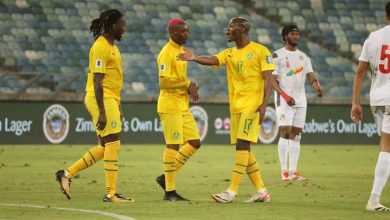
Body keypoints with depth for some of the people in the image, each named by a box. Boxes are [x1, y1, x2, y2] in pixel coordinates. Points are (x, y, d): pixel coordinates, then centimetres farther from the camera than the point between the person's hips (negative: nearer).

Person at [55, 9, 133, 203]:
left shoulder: (111, 46, 17)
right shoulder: (101, 47, -13)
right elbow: (97, 81, -19)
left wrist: (118, 108, 24)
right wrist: (102, 112, -23)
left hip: (110, 100, 10)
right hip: (101, 100, -10)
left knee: (105, 147, 11)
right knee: (113, 145, -8)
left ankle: (67, 174, 16)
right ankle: (110, 193, -4)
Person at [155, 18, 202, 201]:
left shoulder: (182, 51, 16)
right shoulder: (166, 53, -13)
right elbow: (163, 81, -21)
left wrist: (190, 87, 6)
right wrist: (187, 83, -19)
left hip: (183, 106, 9)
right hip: (170, 106, -9)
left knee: (194, 142, 7)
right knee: (173, 145, -7)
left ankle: (166, 177, 16)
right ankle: (169, 191, -1)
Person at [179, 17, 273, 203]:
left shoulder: (260, 51, -3)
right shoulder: (229, 54, 13)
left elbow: (267, 80, -7)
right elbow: (212, 60, -7)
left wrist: (264, 105, -17)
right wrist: (195, 58, -27)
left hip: (252, 106, -7)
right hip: (235, 107, 7)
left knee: (242, 145, -14)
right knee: (243, 149, 8)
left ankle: (232, 191, -18)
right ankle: (261, 191, 16)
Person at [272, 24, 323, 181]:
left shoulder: (303, 57, 15)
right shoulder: (278, 55, -2)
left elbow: (310, 76, 6)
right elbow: (273, 80, -6)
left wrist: (317, 87, -16)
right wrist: (285, 95, -19)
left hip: (300, 100, 6)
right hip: (284, 100, -6)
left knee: (296, 135, 4)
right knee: (285, 133, -11)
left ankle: (293, 171, 6)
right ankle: (284, 171, -11)